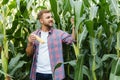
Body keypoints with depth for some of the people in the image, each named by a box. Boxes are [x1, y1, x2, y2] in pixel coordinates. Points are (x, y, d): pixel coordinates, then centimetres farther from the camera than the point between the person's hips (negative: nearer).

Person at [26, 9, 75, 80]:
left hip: (53, 73, -2)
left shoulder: (58, 33, -2)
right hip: (38, 73, 3)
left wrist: (74, 26, -27)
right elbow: (29, 54, 4)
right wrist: (30, 43, -14)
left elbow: (72, 40, -14)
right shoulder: (34, 34, 5)